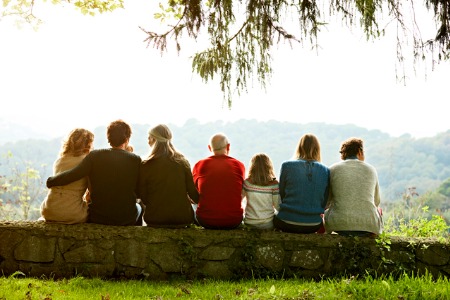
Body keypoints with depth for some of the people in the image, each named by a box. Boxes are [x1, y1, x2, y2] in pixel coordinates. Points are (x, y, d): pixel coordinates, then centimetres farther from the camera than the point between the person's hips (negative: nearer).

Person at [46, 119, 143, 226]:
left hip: (97, 218, 0)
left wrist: (50, 181, -3)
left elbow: (73, 175, -18)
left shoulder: (95, 156, -10)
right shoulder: (135, 160, -10)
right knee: (139, 207, 34)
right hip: (126, 219, 0)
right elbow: (139, 192, -4)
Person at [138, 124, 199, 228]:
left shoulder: (146, 165, -7)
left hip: (155, 219, -1)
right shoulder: (182, 161, -1)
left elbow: (143, 198, -1)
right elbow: (192, 192, 1)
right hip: (183, 218, 2)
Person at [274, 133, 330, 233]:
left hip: (287, 223, -1)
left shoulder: (287, 166, -5)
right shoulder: (325, 170, -1)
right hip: (313, 224, 2)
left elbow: (281, 194, 3)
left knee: (273, 217, 32)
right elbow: (325, 201, 5)